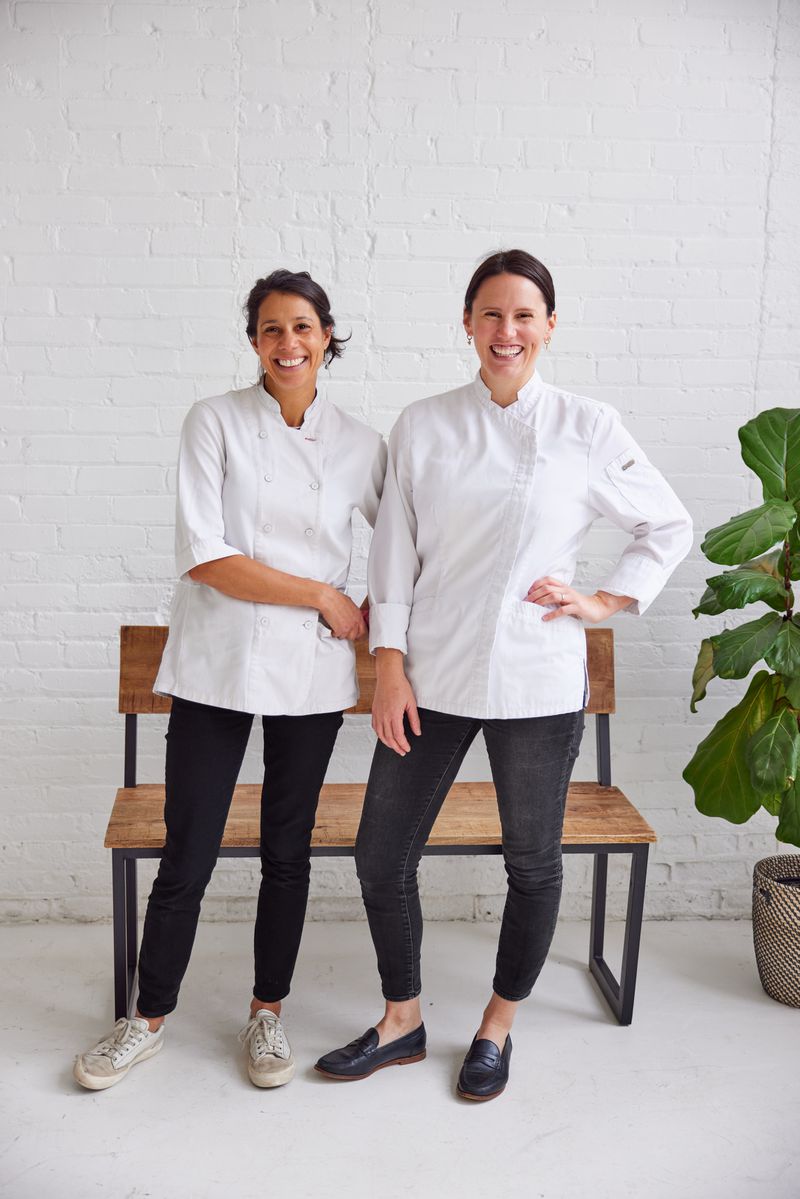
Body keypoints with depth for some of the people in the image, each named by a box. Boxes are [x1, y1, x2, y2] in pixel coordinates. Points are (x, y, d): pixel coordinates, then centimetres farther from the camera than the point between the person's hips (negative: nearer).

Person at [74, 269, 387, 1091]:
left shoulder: (358, 444, 3)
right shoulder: (216, 422, -4)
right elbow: (203, 556, -14)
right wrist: (322, 596, -12)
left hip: (311, 670, 2)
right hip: (216, 666, -2)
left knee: (287, 849, 12)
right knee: (187, 856, 5)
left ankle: (267, 1013, 32)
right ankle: (149, 1019, 27)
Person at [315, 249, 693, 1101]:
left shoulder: (586, 429, -2)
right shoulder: (422, 426, 2)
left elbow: (670, 527, 8)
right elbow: (395, 551, 2)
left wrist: (607, 600, -2)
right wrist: (389, 666, -2)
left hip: (537, 684, -1)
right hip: (431, 679, 2)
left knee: (532, 864, 11)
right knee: (381, 857, 7)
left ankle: (498, 1028, 35)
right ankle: (402, 1021, 32)